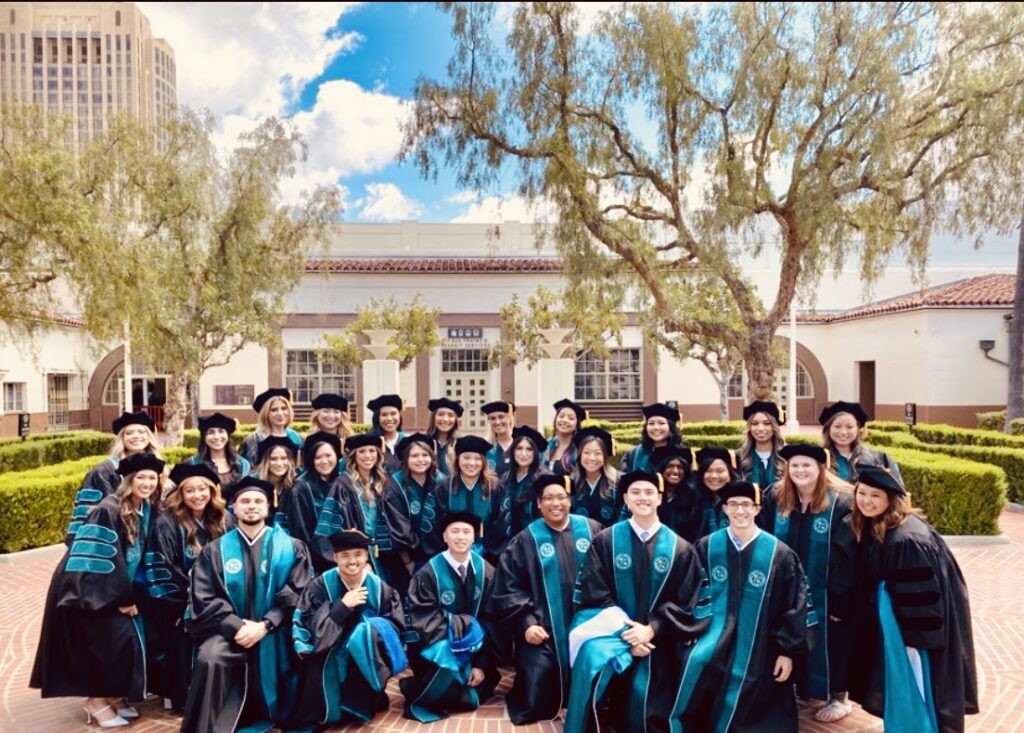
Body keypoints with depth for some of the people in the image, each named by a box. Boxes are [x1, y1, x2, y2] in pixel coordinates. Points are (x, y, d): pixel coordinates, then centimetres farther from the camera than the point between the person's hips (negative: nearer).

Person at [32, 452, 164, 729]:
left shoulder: (146, 510, 1)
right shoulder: (108, 510, -22)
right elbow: (101, 558, -23)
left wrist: (133, 596, 4)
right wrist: (122, 598, -20)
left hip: (117, 588, 7)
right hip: (88, 588, -7)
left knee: (129, 638, 3)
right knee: (106, 642, -8)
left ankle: (114, 695, 18)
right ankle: (96, 701, 9)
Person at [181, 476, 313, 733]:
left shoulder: (291, 547, 7)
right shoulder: (215, 550, 9)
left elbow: (299, 594, -1)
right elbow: (203, 599, 0)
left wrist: (264, 626, -14)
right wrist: (237, 626, -15)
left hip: (274, 636, 1)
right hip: (230, 631, -1)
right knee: (210, 660, -28)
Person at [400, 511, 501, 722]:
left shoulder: (486, 571, -4)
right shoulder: (429, 573, -14)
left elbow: (490, 620, -3)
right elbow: (424, 620, -15)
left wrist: (481, 663, -8)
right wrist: (463, 623, -23)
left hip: (474, 648, 5)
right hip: (437, 645, -4)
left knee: (480, 690, -8)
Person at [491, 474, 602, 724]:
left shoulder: (591, 530, 4)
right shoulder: (525, 540, 0)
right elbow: (508, 588, -2)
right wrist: (525, 624, -11)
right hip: (543, 632, -1)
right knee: (535, 707, -3)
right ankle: (526, 694, 25)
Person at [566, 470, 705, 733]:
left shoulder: (680, 548, 3)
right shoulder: (605, 540, 1)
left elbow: (686, 603, 2)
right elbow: (594, 594, -3)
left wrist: (651, 630, -11)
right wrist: (623, 631, -14)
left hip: (656, 640, 1)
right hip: (614, 631, -1)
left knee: (645, 707, -6)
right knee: (594, 660, -28)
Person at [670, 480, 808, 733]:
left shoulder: (779, 553, -4)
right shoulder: (706, 547, 0)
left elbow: (793, 607, 0)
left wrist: (788, 652, -2)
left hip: (756, 650, 0)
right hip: (713, 639, 0)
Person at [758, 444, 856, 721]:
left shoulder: (841, 502, -15)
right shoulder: (774, 499, -5)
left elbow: (849, 554, -15)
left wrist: (840, 597, -16)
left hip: (825, 592, -4)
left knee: (829, 642, 10)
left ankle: (839, 696, 30)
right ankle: (805, 688, 37)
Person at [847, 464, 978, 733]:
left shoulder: (907, 540, -31)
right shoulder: (871, 527, -3)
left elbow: (919, 596, -26)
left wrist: (914, 640, -19)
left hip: (915, 626, -8)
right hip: (893, 614, 9)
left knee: (912, 697, 6)